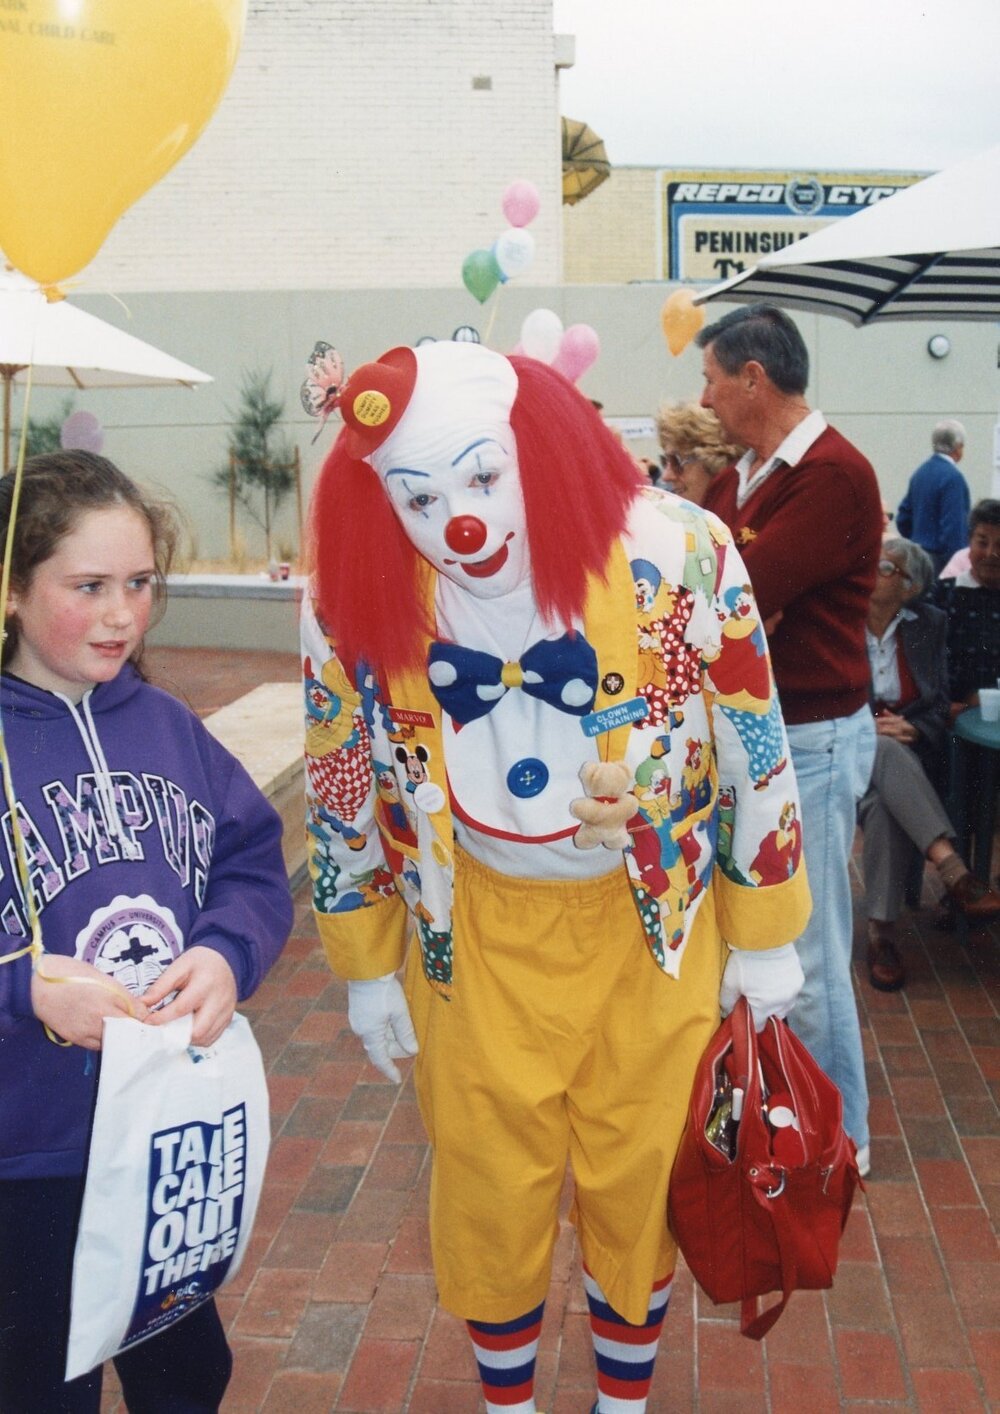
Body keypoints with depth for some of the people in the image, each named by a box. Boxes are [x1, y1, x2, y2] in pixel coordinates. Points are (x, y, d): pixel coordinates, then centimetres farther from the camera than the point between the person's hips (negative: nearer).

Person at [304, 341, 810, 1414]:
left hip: (652, 926, 0)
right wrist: (368, 969, 7)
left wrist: (765, 939, 1)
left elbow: (753, 757, -7)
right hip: (475, 937, 1)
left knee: (637, 1179, 13)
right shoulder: (355, 604, -15)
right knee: (488, 1186, 14)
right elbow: (344, 797, 0)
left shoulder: (678, 559, -21)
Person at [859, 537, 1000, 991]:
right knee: (884, 751, -39)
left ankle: (882, 931, -30)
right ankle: (953, 870, -47)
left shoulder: (930, 624, 8)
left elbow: (939, 703, 7)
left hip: (907, 754, 1)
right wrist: (867, 729, -17)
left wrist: (914, 729, -15)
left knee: (884, 805, -35)